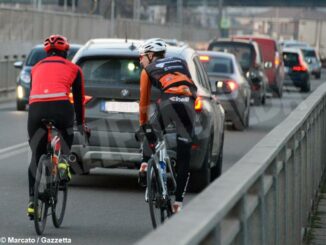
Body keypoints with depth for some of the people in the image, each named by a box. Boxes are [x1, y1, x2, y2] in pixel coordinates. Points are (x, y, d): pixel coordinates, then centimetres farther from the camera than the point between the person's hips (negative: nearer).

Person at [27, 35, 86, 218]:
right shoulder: (73, 69, 22)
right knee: (67, 135, 31)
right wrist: (81, 124, 36)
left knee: (36, 156, 14)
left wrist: (38, 117, 47)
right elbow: (79, 98, 25)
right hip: (60, 106, -2)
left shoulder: (36, 68, 29)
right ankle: (64, 160, 2)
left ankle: (33, 201, 8)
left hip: (36, 108, 2)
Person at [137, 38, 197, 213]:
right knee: (184, 156, 7)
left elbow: (144, 101, 28)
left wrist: (142, 124, 40)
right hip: (189, 103, 3)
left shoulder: (148, 70, 23)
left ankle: (145, 165, 10)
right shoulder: (180, 63, 33)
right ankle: (179, 200, 6)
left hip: (169, 102, -3)